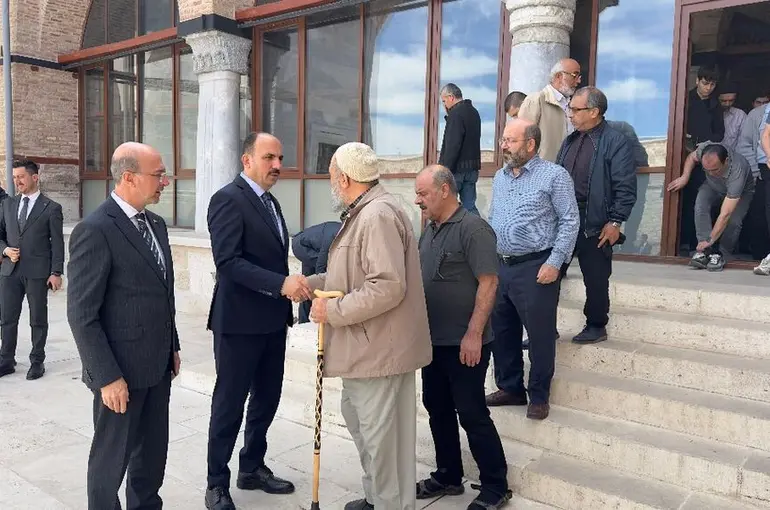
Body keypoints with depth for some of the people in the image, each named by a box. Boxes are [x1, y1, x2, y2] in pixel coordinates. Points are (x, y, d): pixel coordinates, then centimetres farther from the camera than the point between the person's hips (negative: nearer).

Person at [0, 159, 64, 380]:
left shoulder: (51, 208, -3)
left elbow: (57, 243, -5)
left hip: (37, 272, -4)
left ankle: (37, 362, 18)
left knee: (38, 320, 6)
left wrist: (56, 273, -11)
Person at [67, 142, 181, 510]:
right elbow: (81, 315, -18)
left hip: (157, 365, 8)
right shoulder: (94, 231, -18)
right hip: (122, 371, -7)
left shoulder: (155, 224, 8)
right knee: (112, 457, 11)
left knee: (153, 453, 20)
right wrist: (107, 376, -18)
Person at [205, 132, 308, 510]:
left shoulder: (271, 202, 14)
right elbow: (228, 261, -23)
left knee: (266, 399, 17)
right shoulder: (228, 198, -13)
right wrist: (282, 283, -30)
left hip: (272, 321, 8)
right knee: (230, 404, 5)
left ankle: (252, 468, 34)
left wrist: (289, 293, 13)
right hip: (239, 322, -8)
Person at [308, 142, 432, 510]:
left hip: (378, 347, -11)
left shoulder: (378, 215, -21)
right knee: (356, 415, 23)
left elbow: (387, 287, -28)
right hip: (363, 346, 11)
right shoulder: (361, 213, 14)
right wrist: (310, 283, 11)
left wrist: (333, 311, -21)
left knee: (380, 434, 2)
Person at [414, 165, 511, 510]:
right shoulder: (429, 231, 11)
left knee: (471, 414, 0)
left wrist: (474, 334, -22)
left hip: (464, 343, -8)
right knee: (437, 408, 15)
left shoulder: (473, 229, -14)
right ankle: (448, 476, 31)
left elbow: (488, 283, -18)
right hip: (434, 340, 8)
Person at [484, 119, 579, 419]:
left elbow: (570, 221, -9)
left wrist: (554, 263, -15)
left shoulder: (554, 175, -7)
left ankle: (539, 397, 19)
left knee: (540, 335, 3)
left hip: (535, 268, -7)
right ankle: (510, 388, 30)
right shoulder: (500, 177, 14)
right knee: (502, 332, 14)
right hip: (498, 267, 7)